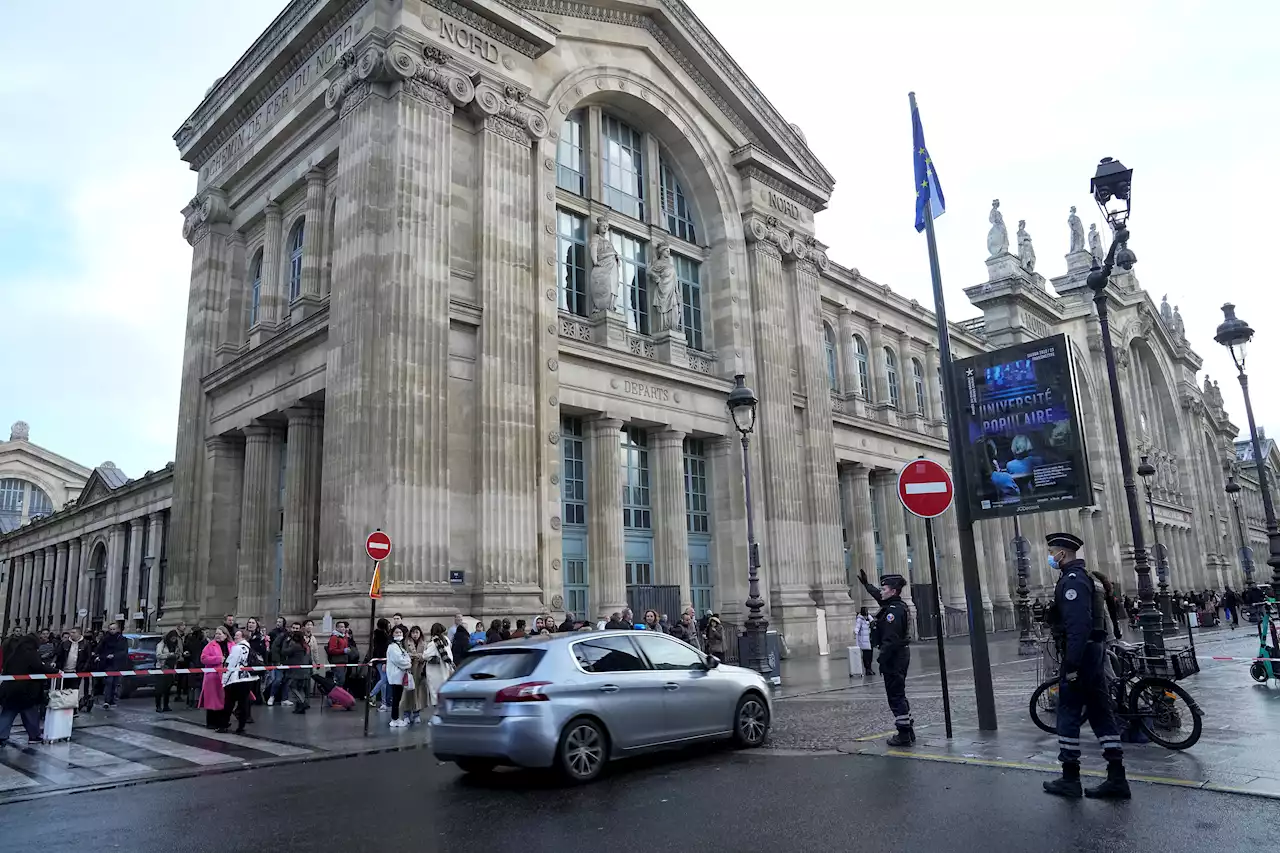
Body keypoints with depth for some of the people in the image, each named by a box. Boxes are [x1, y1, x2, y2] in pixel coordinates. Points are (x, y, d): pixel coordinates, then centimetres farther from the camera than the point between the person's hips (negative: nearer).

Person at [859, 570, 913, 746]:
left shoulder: (894, 610, -20)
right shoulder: (898, 605, 11)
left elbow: (890, 639, -25)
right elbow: (878, 596, 31)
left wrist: (883, 660, -22)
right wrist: (865, 583, 41)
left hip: (894, 657, -10)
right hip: (902, 653, 10)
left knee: (895, 695, -4)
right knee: (899, 695, 18)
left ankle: (904, 734, 1)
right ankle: (908, 731, 25)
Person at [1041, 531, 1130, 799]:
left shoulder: (1072, 580, -16)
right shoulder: (1089, 578, 17)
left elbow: (1078, 626, -25)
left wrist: (1071, 665, -23)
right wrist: (1097, 656, 23)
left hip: (1079, 655, -10)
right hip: (1095, 651, 10)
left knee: (1068, 714, -1)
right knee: (1100, 714, 10)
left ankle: (1070, 778, 5)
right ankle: (1116, 779, 11)